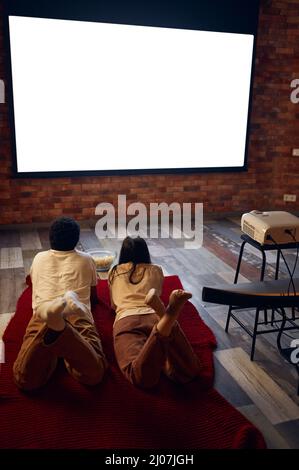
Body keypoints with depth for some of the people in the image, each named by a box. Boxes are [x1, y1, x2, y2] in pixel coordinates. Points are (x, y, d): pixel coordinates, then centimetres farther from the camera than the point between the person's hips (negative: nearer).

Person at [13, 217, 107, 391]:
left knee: (25, 379, -21)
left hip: (41, 314, 1)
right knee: (93, 374, -26)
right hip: (78, 315, -1)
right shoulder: (86, 260, 26)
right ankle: (57, 329, -55)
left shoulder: (39, 258, 30)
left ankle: (53, 328, -51)